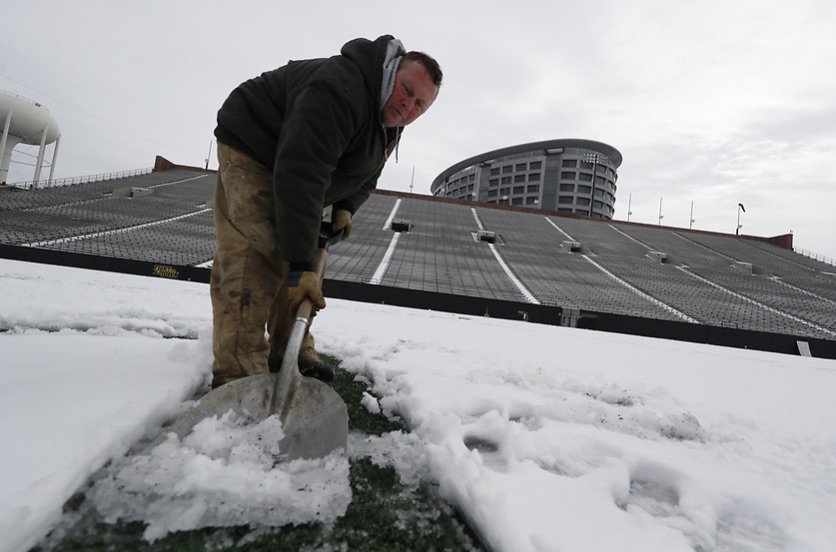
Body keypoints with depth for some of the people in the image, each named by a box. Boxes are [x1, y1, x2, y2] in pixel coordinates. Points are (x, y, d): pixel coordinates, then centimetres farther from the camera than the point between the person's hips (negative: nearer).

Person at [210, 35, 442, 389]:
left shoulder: (390, 121, -2)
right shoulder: (339, 91, -34)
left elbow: (366, 174, 11)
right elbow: (300, 176, -41)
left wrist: (345, 209, -10)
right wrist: (300, 265, -42)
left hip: (292, 167, 9)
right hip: (251, 150, -9)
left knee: (303, 254, 6)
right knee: (254, 260, -21)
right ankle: (238, 372, -17)